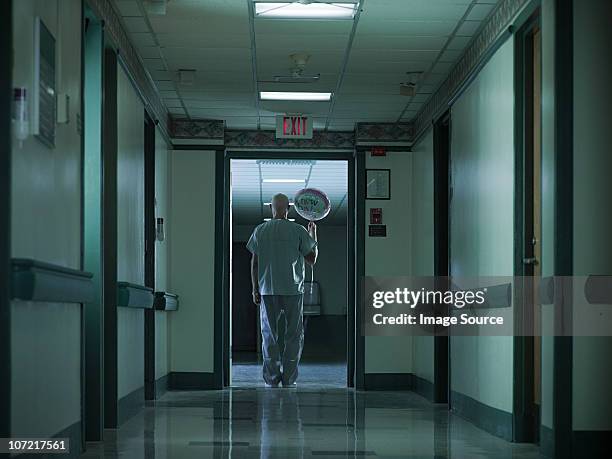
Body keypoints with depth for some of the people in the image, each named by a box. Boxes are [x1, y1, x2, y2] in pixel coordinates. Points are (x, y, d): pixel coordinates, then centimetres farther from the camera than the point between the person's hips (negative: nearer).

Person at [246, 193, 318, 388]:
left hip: (267, 290, 2)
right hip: (293, 290, -2)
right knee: (294, 335, 6)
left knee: (269, 335, 8)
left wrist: (255, 289, 12)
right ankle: (289, 380, 2)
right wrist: (313, 236, 17)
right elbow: (312, 259, 3)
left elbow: (254, 262, 4)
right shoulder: (298, 231, -3)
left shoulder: (260, 230, 3)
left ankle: (271, 379, 4)